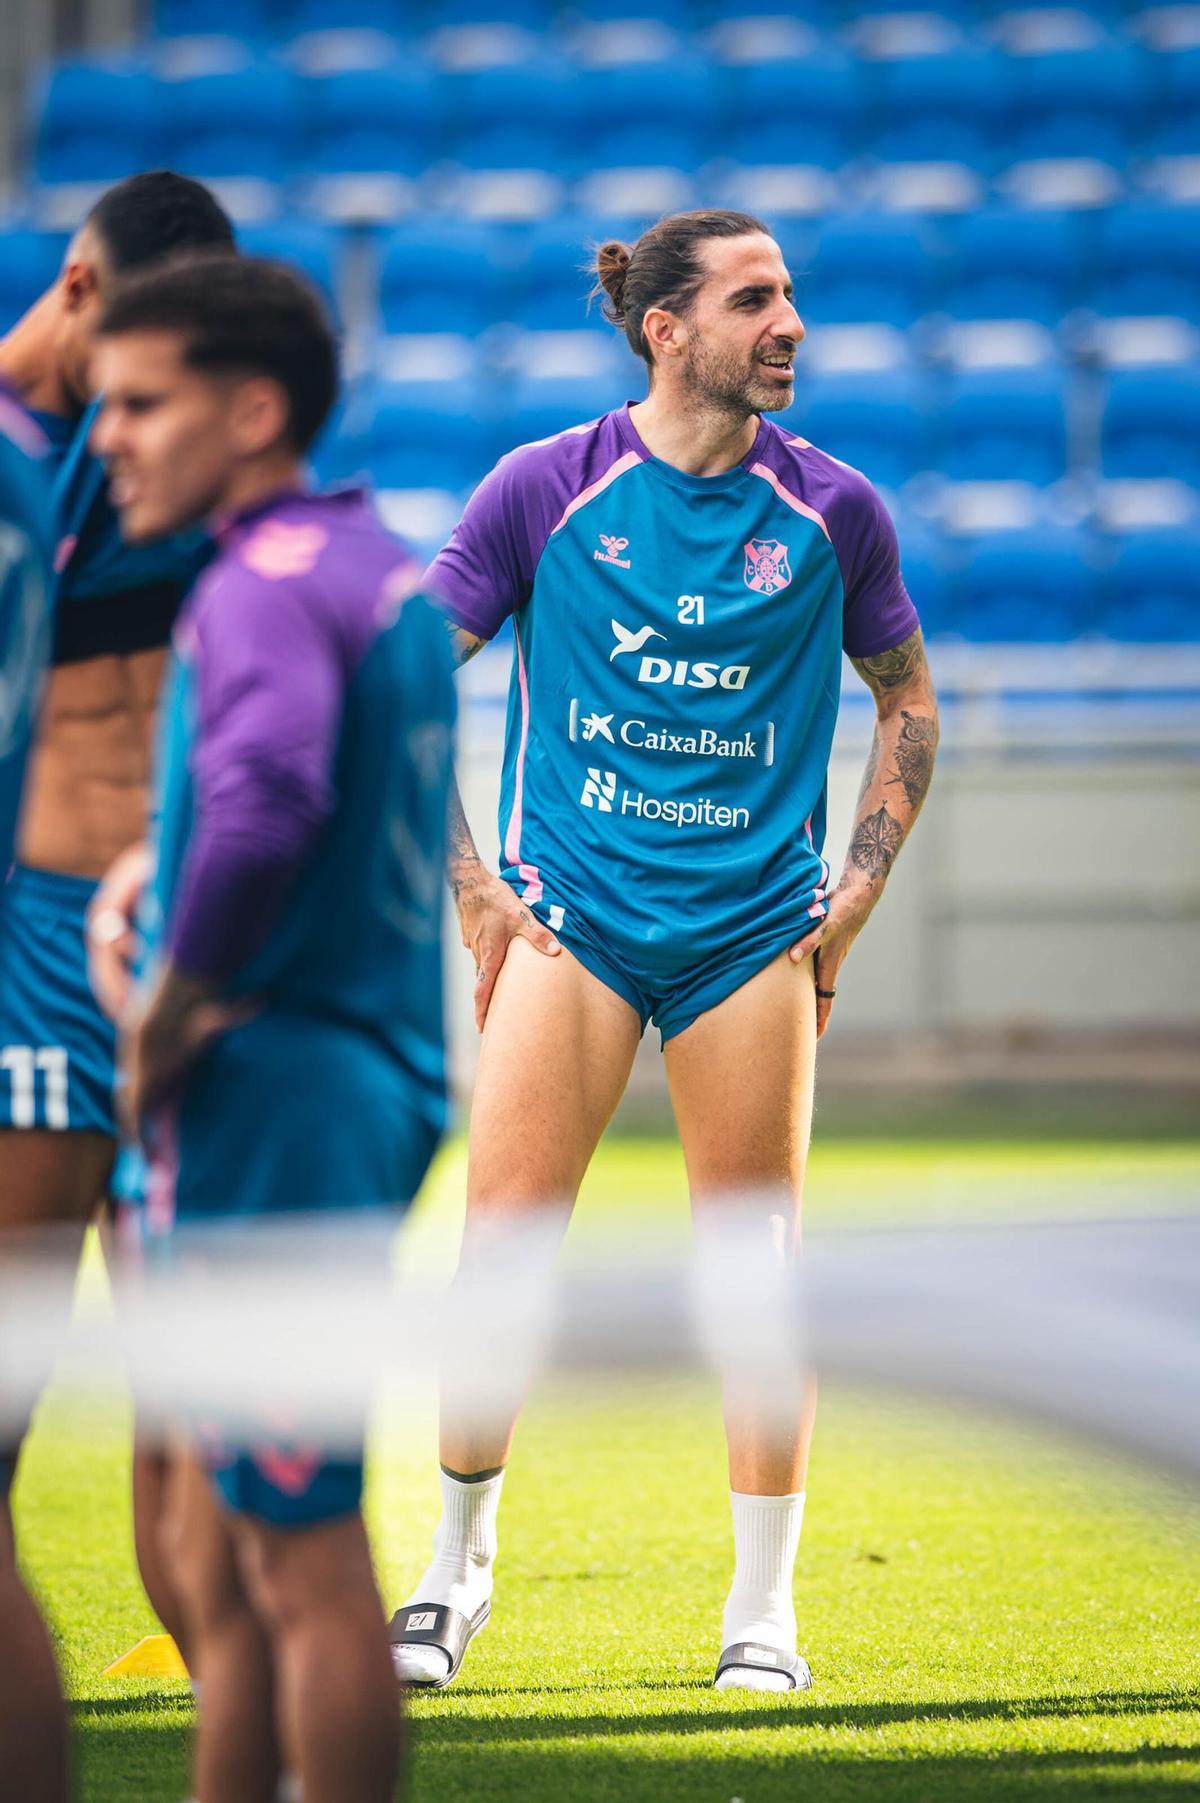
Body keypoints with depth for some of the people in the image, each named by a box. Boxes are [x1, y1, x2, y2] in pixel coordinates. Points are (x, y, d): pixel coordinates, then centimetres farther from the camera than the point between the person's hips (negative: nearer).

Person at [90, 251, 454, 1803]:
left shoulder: (265, 586, -15)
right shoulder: (381, 567, 15)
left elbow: (266, 805, -33)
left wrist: (171, 1018, -20)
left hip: (276, 1095, -10)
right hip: (380, 1081, 10)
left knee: (303, 1562, -5)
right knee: (216, 1551, 16)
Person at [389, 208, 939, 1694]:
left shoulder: (833, 509, 3)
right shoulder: (545, 488, -2)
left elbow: (907, 699, 16)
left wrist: (854, 894, 7)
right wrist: (472, 887, 0)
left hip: (754, 929, 1)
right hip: (570, 910, -1)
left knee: (757, 1262, 1)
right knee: (503, 1238, -8)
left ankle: (763, 1610, 9)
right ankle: (456, 1562, 9)